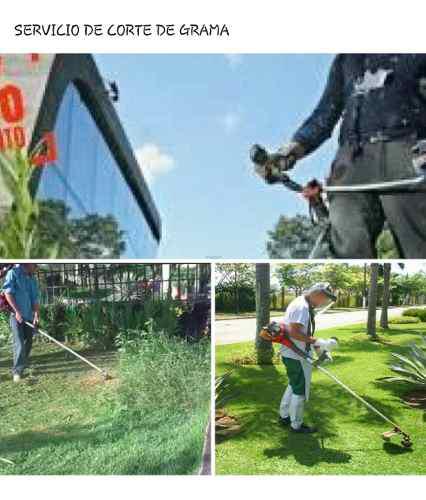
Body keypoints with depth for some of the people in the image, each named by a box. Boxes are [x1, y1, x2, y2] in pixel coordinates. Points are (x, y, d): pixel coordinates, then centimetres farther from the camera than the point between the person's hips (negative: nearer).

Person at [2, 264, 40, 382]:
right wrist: (17, 311, -15)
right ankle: (17, 371, -3)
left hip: (29, 316, 6)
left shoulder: (32, 278, 10)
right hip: (16, 315, -6)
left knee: (28, 342, 14)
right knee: (19, 344, -10)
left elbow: (35, 299, 7)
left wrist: (36, 315, -4)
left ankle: (23, 365, 32)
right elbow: (8, 293, -12)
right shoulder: (13, 273, -7)